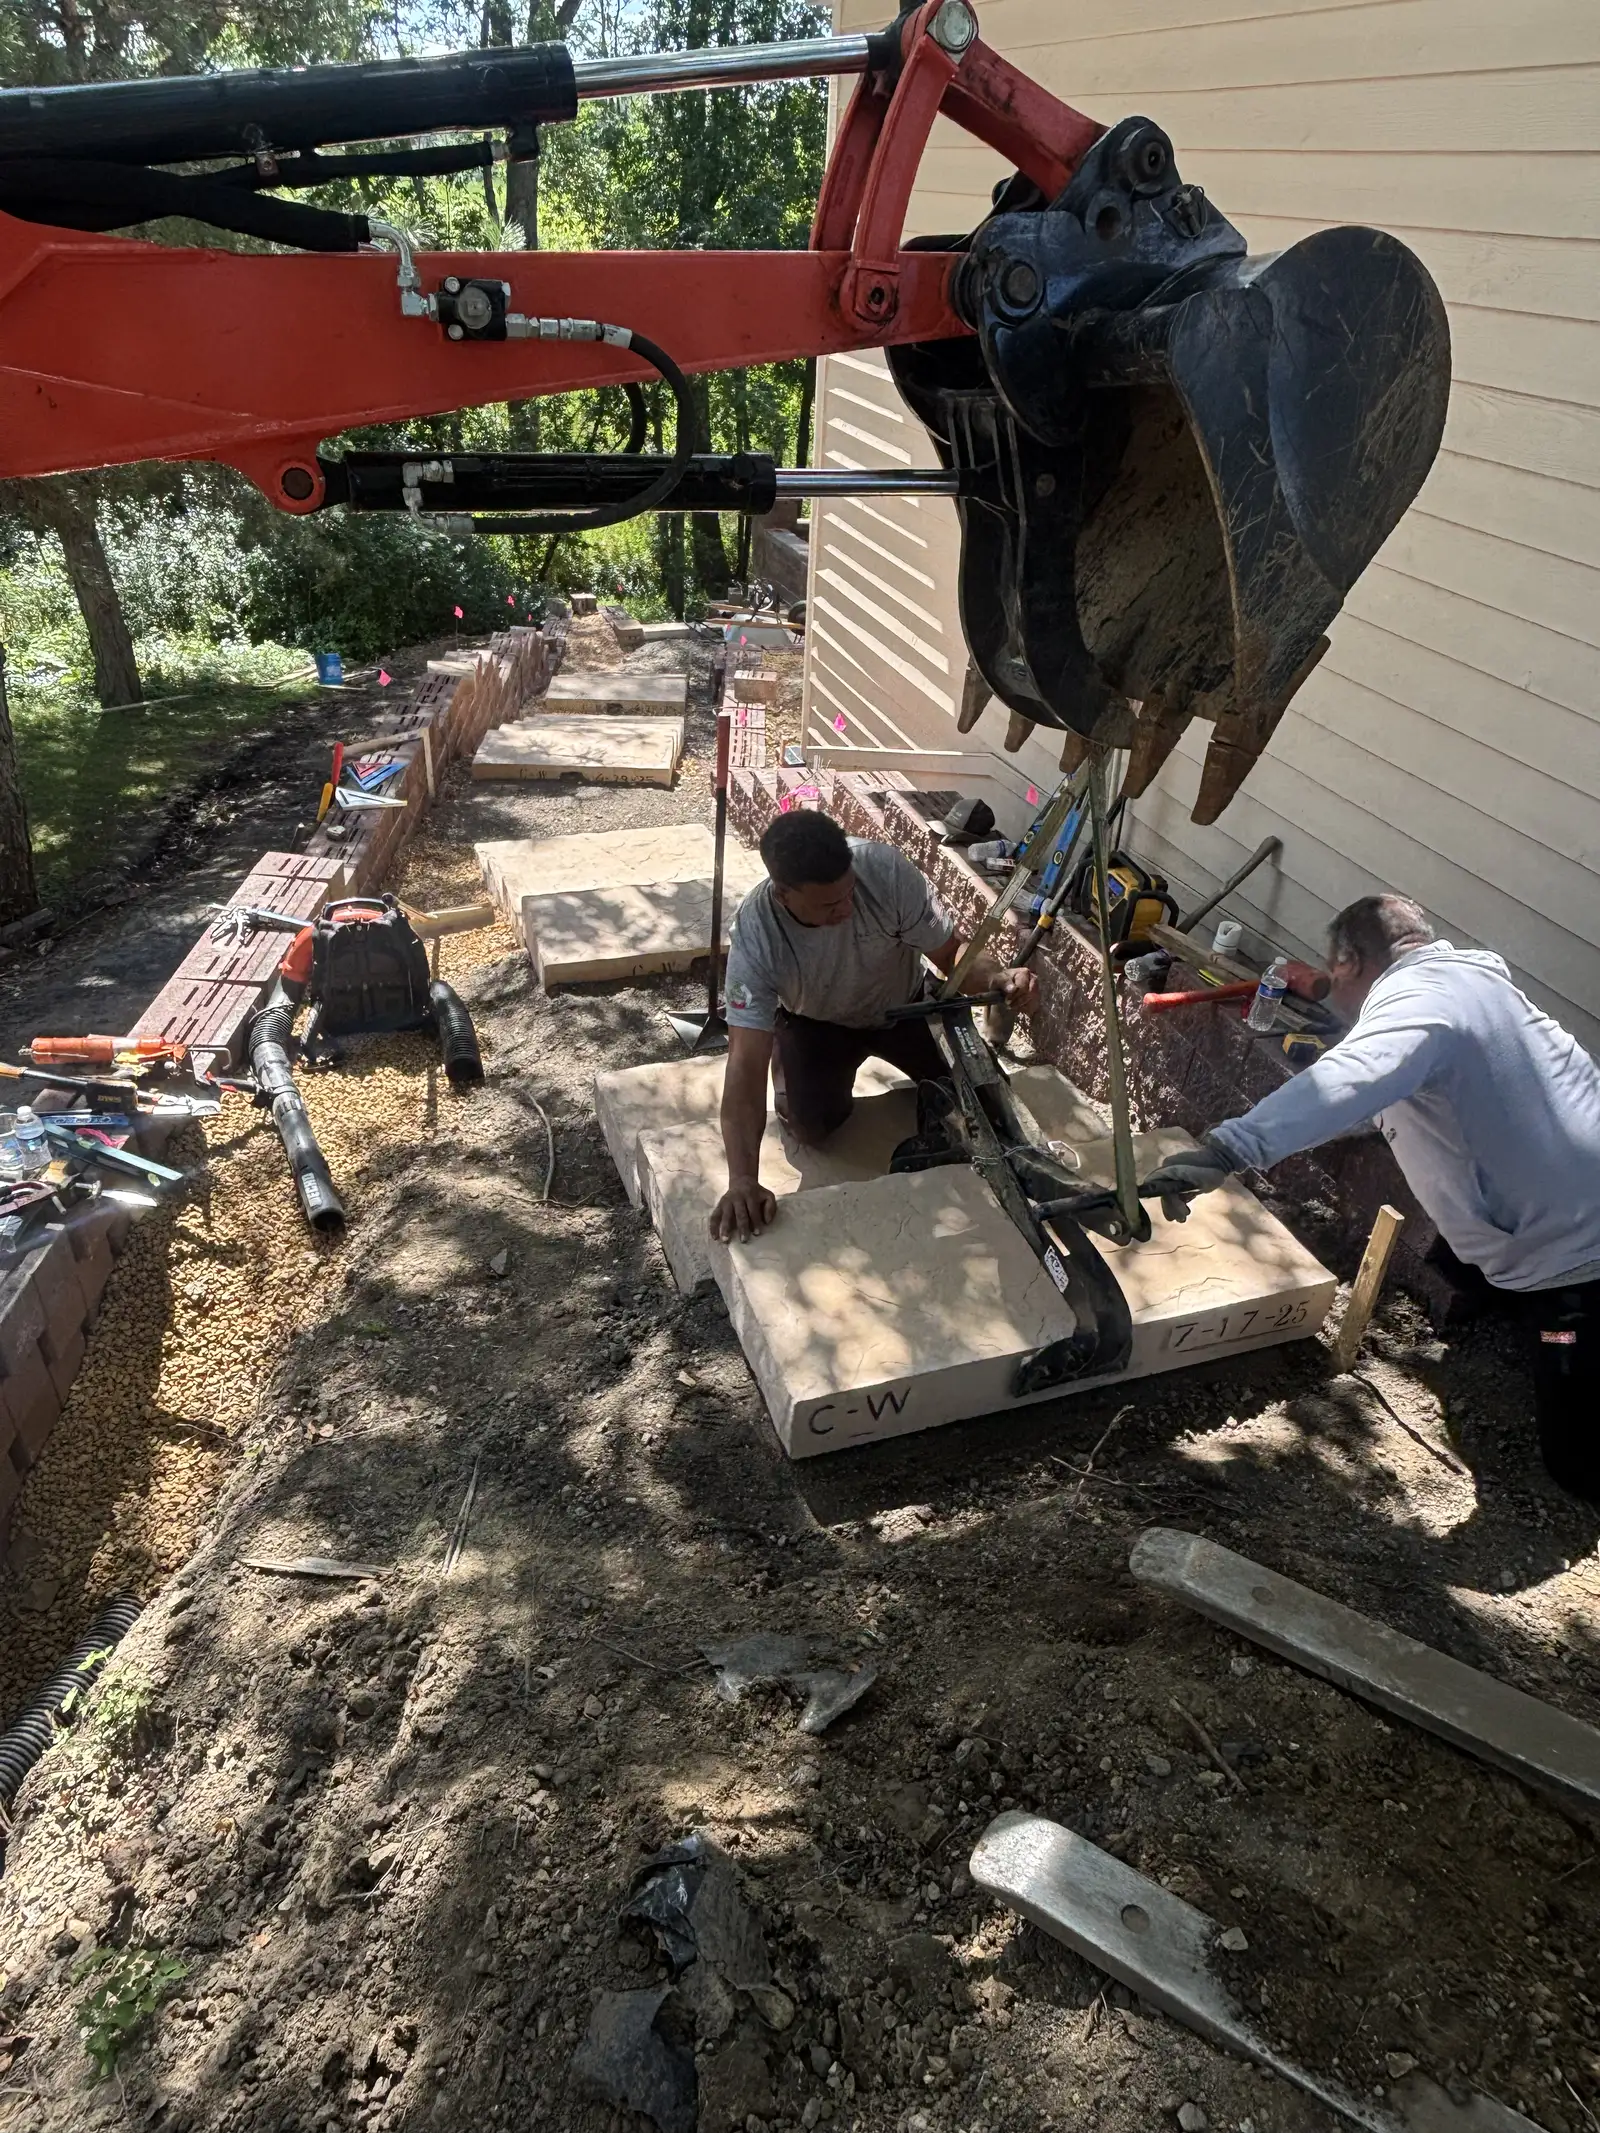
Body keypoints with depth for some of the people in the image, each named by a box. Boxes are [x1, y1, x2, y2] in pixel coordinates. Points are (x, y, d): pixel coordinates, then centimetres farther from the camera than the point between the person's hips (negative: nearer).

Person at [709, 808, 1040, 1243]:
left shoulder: (885, 868, -36)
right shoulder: (755, 935, -37)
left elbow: (951, 952, -25)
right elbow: (745, 1064, -40)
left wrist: (997, 977, -50)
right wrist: (743, 1181, -50)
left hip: (904, 1004, 2)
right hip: (817, 1022, -2)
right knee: (813, 1126, -20)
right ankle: (787, 1060, 15)